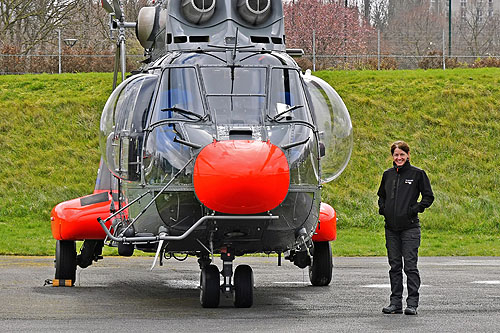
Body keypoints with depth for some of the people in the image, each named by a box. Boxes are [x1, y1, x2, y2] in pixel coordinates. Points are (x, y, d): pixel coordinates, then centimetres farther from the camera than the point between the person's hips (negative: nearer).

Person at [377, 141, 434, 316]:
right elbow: (381, 195, 27)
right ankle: (396, 302, 12)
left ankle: (412, 303, -4)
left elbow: (428, 197, 1)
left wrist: (414, 209, -10)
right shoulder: (388, 175, 12)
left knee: (410, 266, -6)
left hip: (410, 227, -5)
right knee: (395, 266, 8)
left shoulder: (417, 174, -2)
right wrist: (382, 208, 9)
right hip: (391, 228, 5)